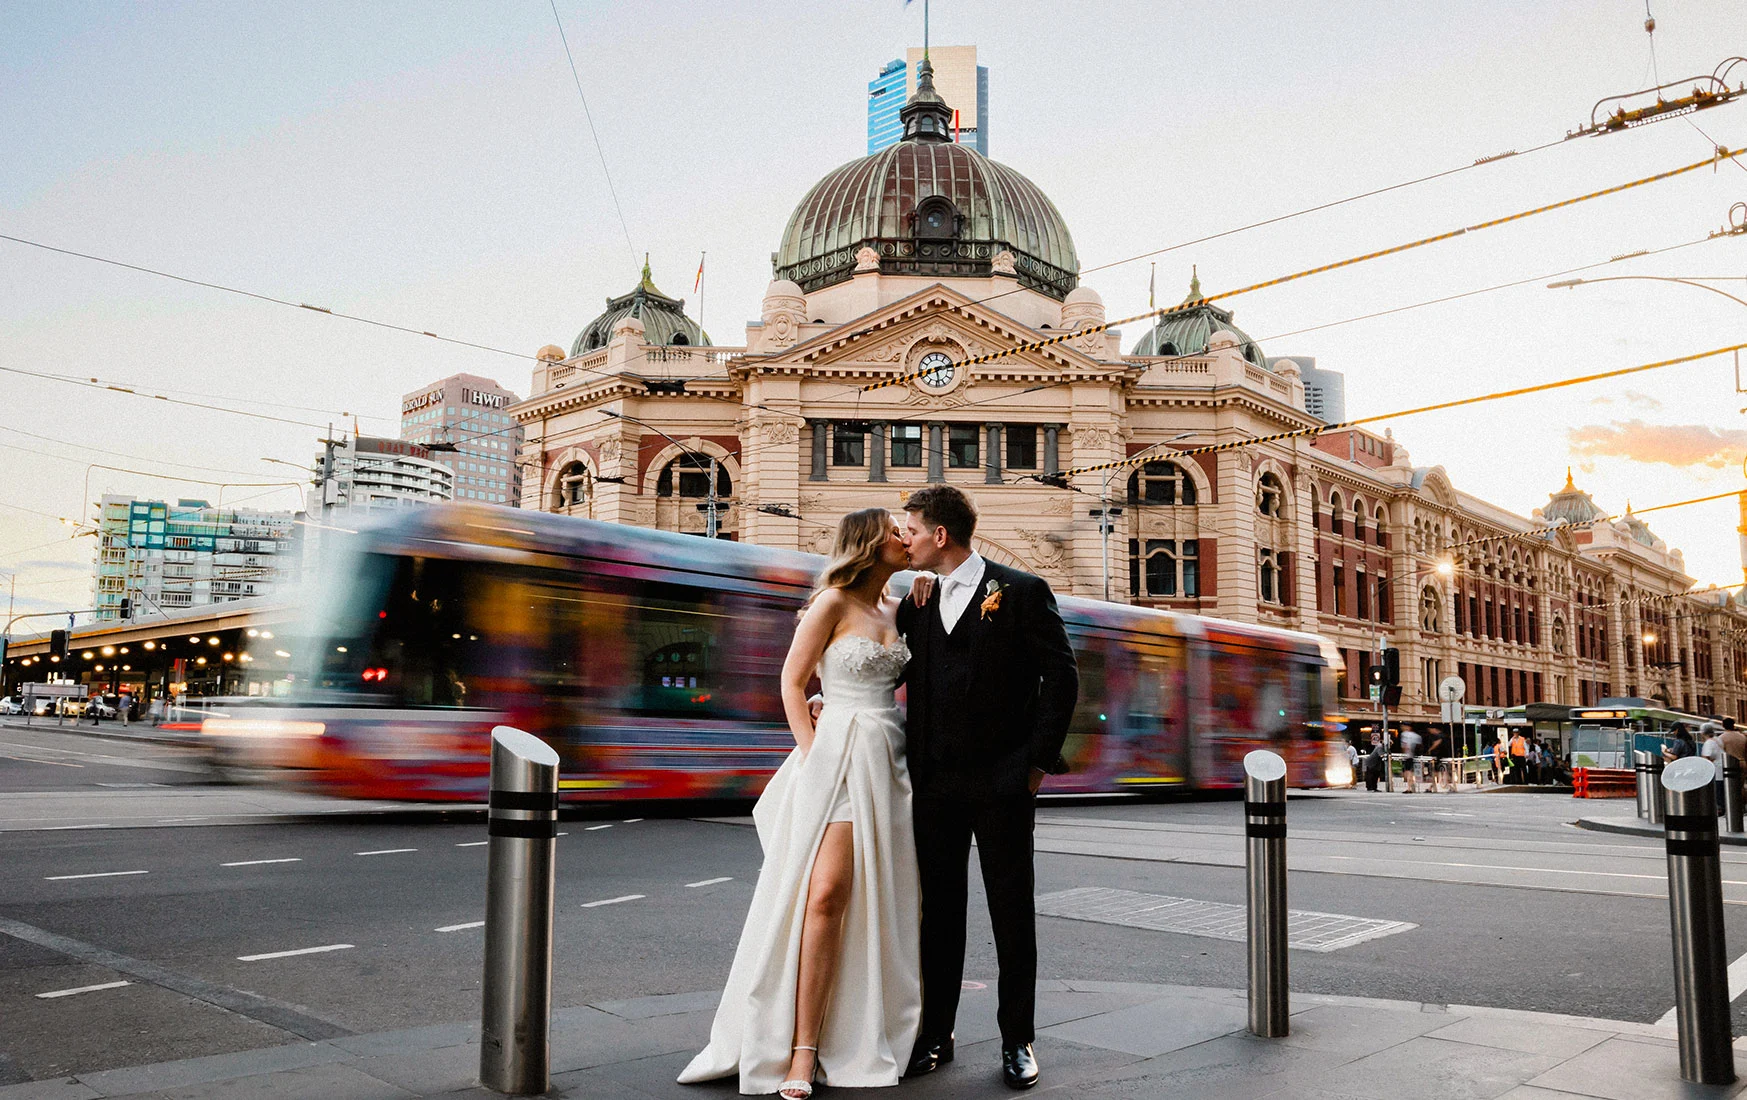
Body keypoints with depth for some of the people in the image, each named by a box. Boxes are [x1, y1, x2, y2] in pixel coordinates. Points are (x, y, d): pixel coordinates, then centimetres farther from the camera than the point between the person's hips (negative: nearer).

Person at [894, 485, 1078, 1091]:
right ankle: (934, 1035, 21)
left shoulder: (1022, 591, -4)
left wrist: (1039, 758, -9)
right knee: (939, 911, 10)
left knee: (1012, 911, 5)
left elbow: (1060, 677, -6)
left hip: (1002, 780, -4)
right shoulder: (917, 603, 12)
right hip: (936, 784, 5)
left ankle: (1017, 1041, 17)